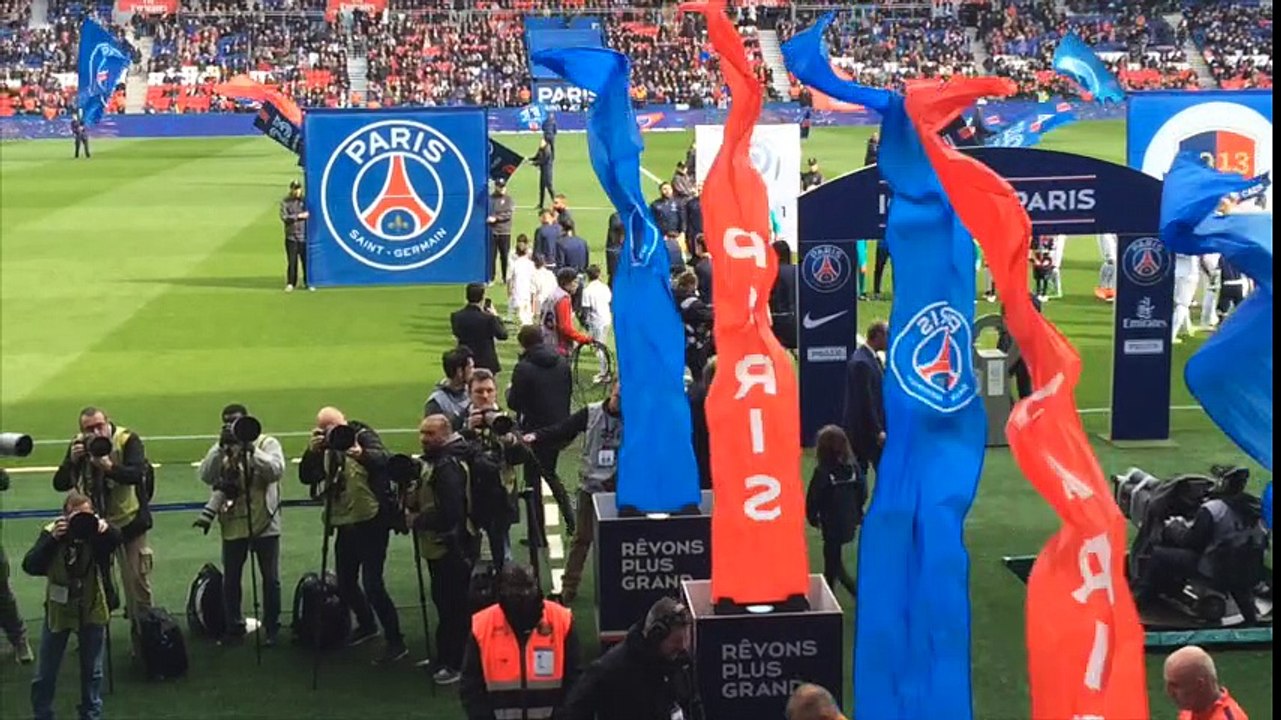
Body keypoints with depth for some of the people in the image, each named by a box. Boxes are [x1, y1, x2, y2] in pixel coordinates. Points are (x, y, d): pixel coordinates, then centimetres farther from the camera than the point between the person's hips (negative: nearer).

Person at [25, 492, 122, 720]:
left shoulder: (97, 533, -15)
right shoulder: (52, 532, -14)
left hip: (91, 609, 0)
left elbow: (117, 539, -36)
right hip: (58, 609, 0)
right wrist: (52, 539, -34)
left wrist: (106, 528, -57)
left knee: (92, 670, 15)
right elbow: (30, 566, -23)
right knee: (45, 673, 8)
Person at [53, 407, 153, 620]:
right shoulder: (78, 446, -4)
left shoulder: (128, 440, -17)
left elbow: (137, 474, -30)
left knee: (136, 579, 3)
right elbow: (60, 484, -6)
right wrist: (72, 461, -24)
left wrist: (109, 467, -45)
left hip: (128, 520, -3)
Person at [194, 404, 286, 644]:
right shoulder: (221, 449, 7)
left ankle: (272, 627, 18)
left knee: (270, 578, 5)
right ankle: (234, 627, 23)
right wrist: (221, 447, -16)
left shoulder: (267, 443, -2)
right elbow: (206, 476, -8)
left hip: (265, 523, -3)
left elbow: (276, 470, -19)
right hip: (233, 525, 3)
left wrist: (251, 450, -22)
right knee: (230, 579, 10)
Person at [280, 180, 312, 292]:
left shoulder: (304, 200, 8)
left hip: (304, 235, 1)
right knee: (292, 261, 0)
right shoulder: (285, 202, 3)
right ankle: (290, 284, 9)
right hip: (291, 236, -1)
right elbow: (284, 217, -7)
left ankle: (307, 283, 13)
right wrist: (298, 216, -10)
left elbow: (309, 214, 14)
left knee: (306, 260, 2)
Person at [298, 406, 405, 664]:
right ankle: (366, 626, 40)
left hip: (371, 522, -7)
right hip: (344, 524, 7)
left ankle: (395, 641, -2)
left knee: (372, 585, -12)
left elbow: (384, 459, -29)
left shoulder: (363, 435, -9)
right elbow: (306, 478, -3)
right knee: (345, 584, 16)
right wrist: (311, 451, -19)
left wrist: (361, 454, -49)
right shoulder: (324, 449, 8)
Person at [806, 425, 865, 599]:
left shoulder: (822, 472, -21)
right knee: (832, 559, 21)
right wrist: (856, 514, 17)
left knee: (834, 563, 5)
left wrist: (813, 518, 3)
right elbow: (863, 492, 3)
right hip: (849, 522, 6)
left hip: (832, 525, -6)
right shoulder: (853, 468, -5)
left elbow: (813, 499, -15)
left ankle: (861, 595, -3)